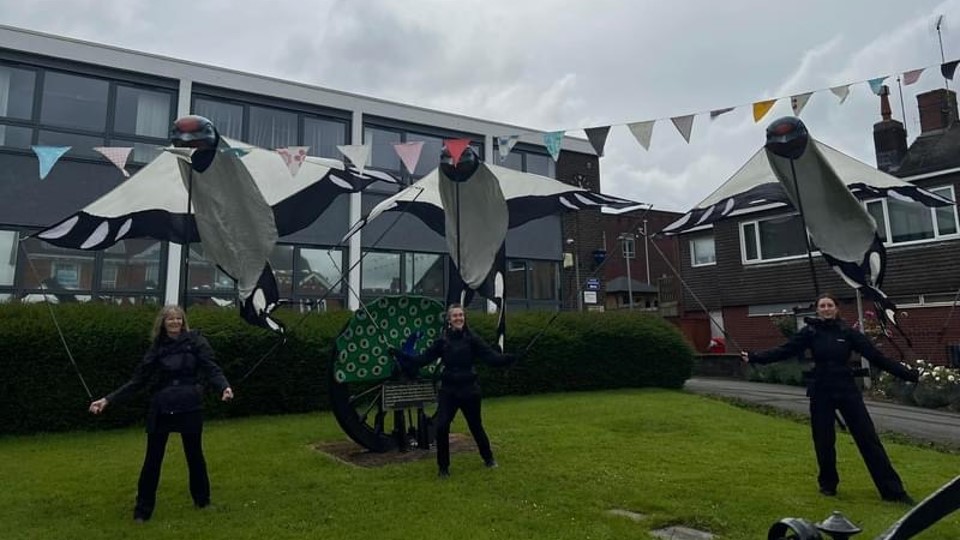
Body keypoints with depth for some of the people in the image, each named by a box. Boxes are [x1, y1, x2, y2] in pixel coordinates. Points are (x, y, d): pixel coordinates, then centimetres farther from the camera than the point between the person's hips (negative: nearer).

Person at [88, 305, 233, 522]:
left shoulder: (195, 341, -2)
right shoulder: (157, 348, 5)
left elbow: (211, 369, -11)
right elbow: (137, 380, 7)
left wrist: (225, 387, -30)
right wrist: (108, 399, -1)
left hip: (190, 408, -1)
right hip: (161, 410, 2)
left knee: (194, 455, 14)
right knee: (152, 460, 7)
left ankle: (202, 500, 32)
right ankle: (143, 510, 20)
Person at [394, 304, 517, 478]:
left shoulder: (472, 339, -5)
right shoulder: (442, 341, 0)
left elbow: (491, 356, -14)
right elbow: (423, 359, 0)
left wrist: (509, 358, -30)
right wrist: (399, 354, -7)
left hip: (469, 389, -1)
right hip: (448, 390, 1)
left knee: (475, 425, 12)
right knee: (441, 427, -7)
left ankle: (488, 458, 37)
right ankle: (443, 466, 13)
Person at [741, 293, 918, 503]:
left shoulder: (847, 332, 0)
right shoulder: (810, 331, -2)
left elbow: (876, 356, 1)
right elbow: (785, 350, -10)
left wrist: (908, 374, -2)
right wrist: (754, 357, -20)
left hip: (847, 391, 0)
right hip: (821, 392, 0)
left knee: (868, 438, 1)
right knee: (824, 441, 7)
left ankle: (892, 490, 10)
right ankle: (828, 484, 27)